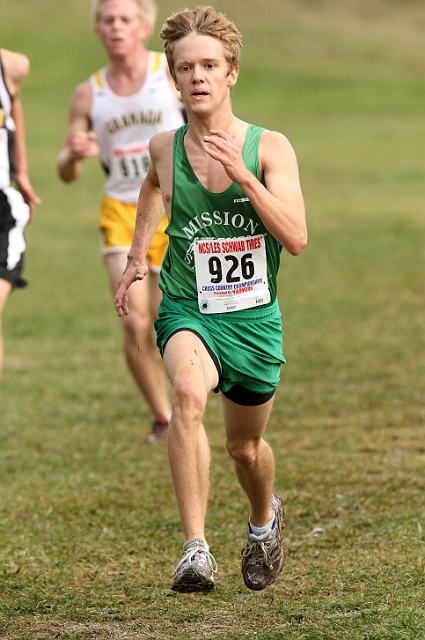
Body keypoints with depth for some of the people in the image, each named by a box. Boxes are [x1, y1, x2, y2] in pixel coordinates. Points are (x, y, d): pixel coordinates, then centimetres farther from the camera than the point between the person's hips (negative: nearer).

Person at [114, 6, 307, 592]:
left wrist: (243, 176, -28)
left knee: (246, 446, 17)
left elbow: (297, 239, -20)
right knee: (188, 391, -33)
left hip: (254, 316, 1)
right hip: (187, 309, -1)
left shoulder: (269, 147, -10)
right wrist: (137, 253, 22)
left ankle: (265, 518, 53)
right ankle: (196, 549, -36)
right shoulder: (165, 148, -4)